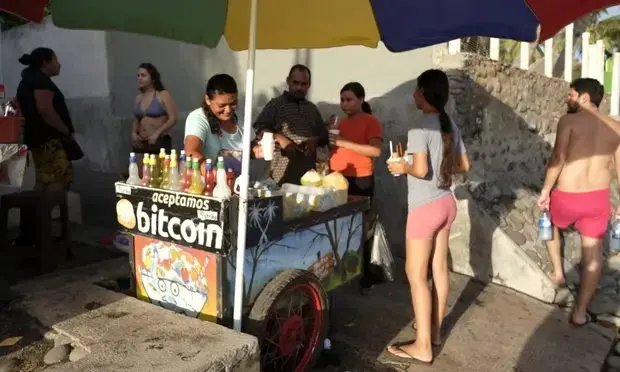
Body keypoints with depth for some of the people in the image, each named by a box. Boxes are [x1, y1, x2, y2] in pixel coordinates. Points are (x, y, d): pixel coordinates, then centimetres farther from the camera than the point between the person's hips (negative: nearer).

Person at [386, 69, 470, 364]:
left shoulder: (419, 128, -17)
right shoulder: (450, 126, 7)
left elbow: (421, 170, -26)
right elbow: (463, 165, 13)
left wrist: (402, 167, -8)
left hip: (425, 207, -8)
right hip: (446, 203, 8)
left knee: (416, 274, 0)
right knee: (439, 268, 16)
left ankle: (422, 346, 6)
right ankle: (434, 331, 30)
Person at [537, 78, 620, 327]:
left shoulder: (569, 120, -7)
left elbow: (558, 159, -16)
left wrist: (545, 191, -7)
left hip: (567, 196, -3)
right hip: (599, 198, 4)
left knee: (550, 224, 31)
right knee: (592, 256, 13)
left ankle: (558, 272, 35)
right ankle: (580, 313, 20)